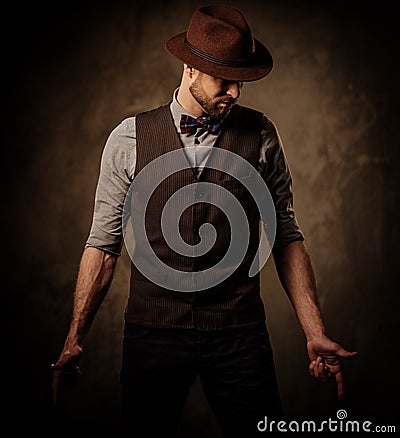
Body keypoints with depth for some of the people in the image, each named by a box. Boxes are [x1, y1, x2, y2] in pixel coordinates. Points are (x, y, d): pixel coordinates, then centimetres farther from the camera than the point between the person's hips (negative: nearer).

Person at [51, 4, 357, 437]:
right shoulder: (129, 138, 0)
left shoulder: (261, 135, 1)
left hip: (239, 335, 0)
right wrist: (74, 340, -2)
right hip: (152, 332, 0)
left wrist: (315, 334, -2)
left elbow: (287, 236, 3)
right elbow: (104, 241, 2)